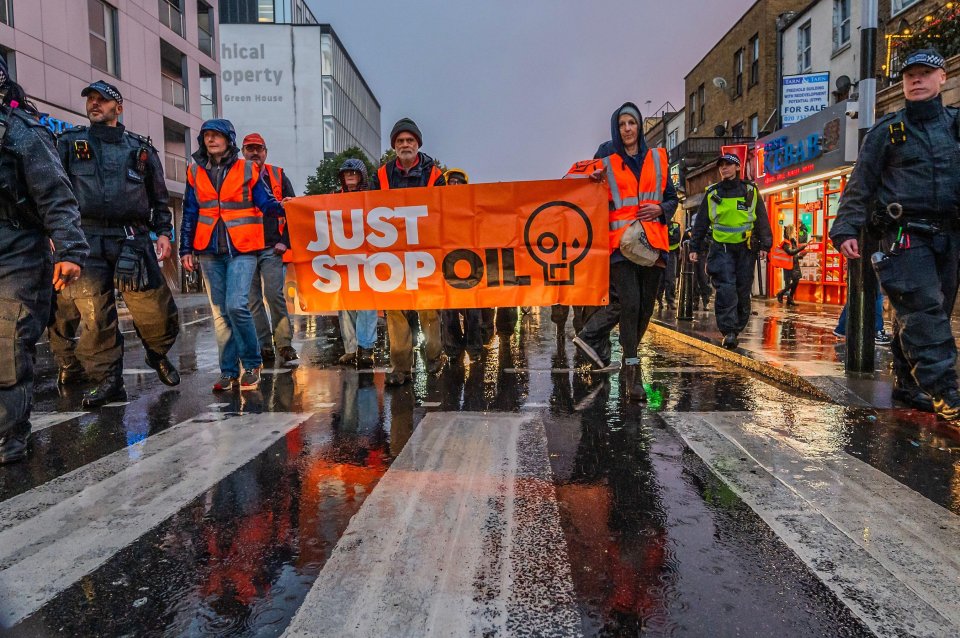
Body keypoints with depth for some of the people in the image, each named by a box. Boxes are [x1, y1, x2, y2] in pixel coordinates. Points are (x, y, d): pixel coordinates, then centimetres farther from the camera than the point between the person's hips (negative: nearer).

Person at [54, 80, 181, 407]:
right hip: (86, 240, 0)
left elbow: (160, 197, 20)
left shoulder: (141, 148, 18)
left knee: (158, 311, -3)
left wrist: (164, 233, 9)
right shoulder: (69, 142, 15)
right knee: (95, 317, -3)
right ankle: (108, 381, 8)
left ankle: (158, 354, 26)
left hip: (133, 241, 1)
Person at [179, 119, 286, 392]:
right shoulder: (195, 172, 12)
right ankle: (229, 371, 11)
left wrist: (283, 207, -23)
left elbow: (266, 203, 0)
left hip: (242, 248, -3)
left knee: (236, 306, -16)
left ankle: (251, 364, 0)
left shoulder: (247, 169, 3)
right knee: (220, 312, 4)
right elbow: (189, 214, 14)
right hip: (209, 250, 4)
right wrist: (187, 249, 9)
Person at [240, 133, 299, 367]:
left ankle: (284, 346, -7)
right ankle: (264, 348, 10)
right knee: (253, 300, 3)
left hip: (271, 249, -2)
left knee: (274, 295, -12)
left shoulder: (278, 176, 9)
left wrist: (285, 241, -1)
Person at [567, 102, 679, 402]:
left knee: (645, 308, 6)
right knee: (629, 305, -15)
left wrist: (660, 210, -3)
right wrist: (590, 175, -5)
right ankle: (632, 370, -9)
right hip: (621, 242, -3)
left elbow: (672, 199, 19)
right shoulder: (606, 163, 7)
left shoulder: (657, 159, 14)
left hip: (653, 242, 3)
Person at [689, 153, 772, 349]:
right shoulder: (712, 193, 8)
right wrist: (695, 248, 6)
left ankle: (737, 329, 15)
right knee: (726, 289, -13)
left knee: (743, 291, 4)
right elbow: (701, 222, 11)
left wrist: (765, 245, 0)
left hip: (746, 249, 1)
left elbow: (762, 220, 8)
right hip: (722, 249, -1)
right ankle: (728, 331, -12)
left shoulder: (750, 191, 7)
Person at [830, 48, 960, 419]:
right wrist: (846, 229, -8)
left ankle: (908, 385, 17)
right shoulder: (887, 131, 6)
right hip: (904, 234, -4)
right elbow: (860, 185, 2)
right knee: (924, 312, -14)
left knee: (923, 315, 7)